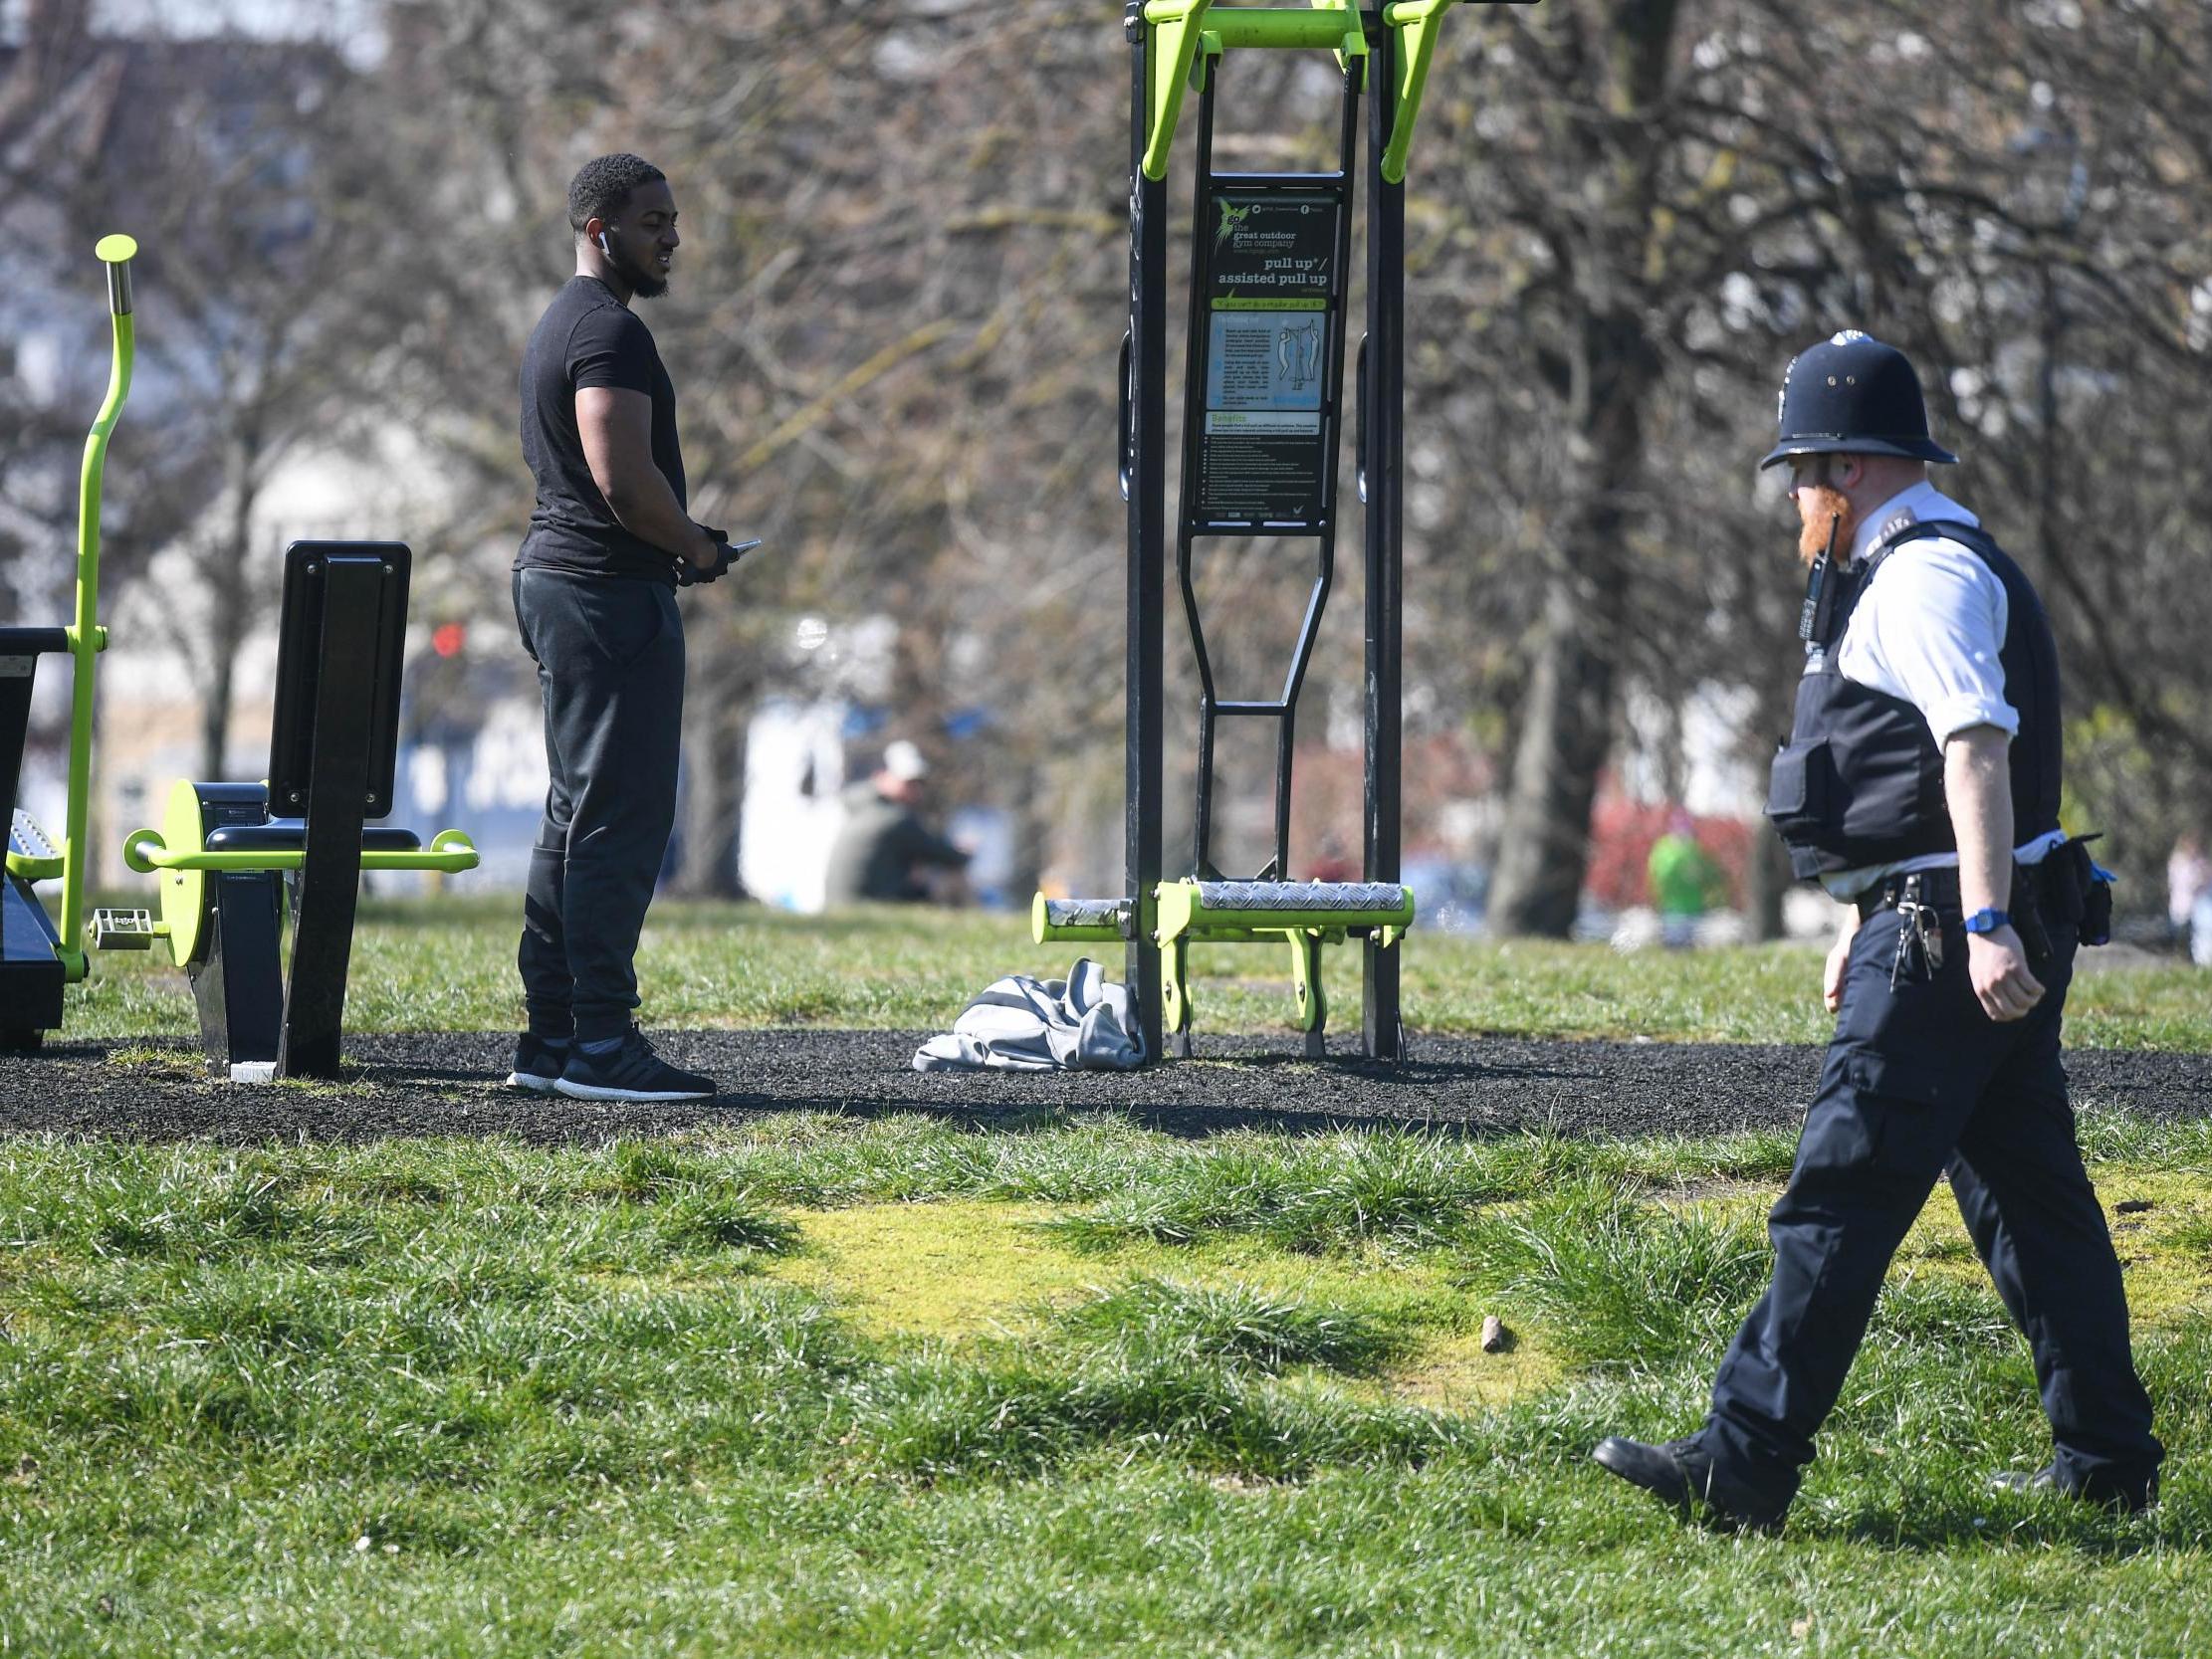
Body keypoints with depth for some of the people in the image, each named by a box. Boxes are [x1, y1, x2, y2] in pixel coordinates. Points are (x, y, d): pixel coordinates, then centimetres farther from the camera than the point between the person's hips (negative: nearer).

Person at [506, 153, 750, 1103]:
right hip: (609, 593, -11)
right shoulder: (611, 331, -14)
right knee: (622, 816, -10)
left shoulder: (559, 327, 20)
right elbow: (625, 479, -24)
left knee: (579, 812, 13)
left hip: (554, 578, 11)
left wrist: (676, 543, 17)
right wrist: (698, 548, -8)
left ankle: (551, 1036, 15)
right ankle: (600, 1043, -11)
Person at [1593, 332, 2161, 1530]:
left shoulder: (1925, 575, -12)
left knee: (1842, 1194, -11)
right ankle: (2107, 1457, 17)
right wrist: (1866, 925, 33)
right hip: (1963, 933, 11)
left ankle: (1746, 1464, -12)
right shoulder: (1932, 566, 22)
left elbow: (1978, 749, -25)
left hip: (1944, 939, -11)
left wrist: (1983, 926, -32)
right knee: (2029, 1191, 13)